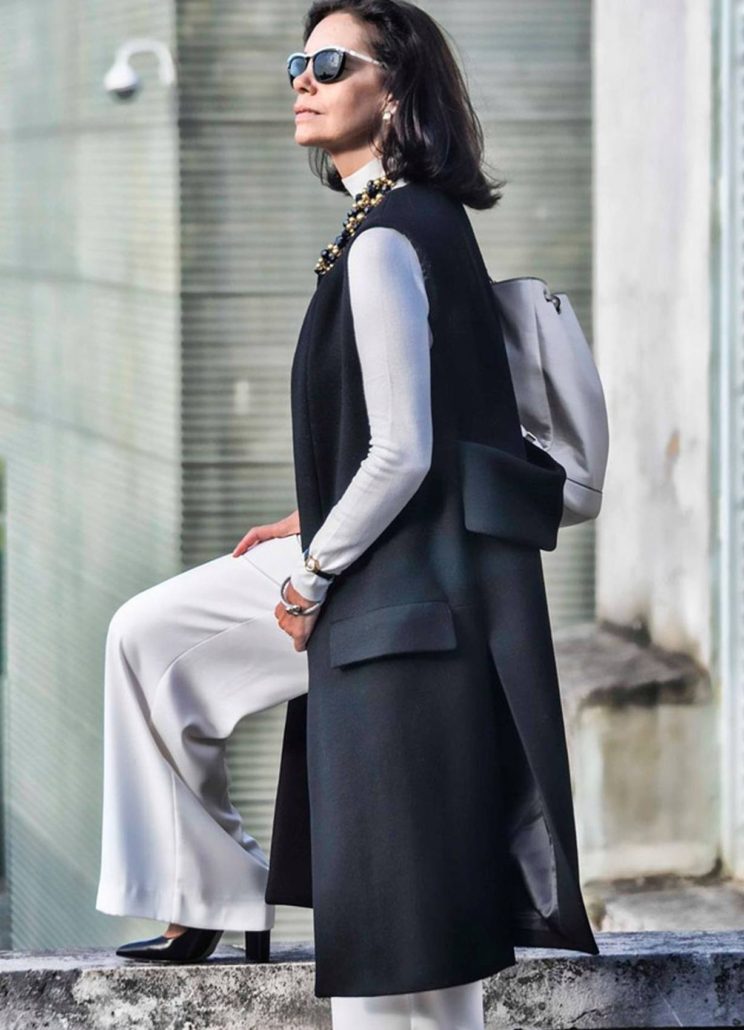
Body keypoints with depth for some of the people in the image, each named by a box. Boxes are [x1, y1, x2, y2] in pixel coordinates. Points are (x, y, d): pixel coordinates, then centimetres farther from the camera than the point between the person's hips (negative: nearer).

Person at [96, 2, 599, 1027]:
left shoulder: (383, 246, -17)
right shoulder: (422, 220, 12)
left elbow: (403, 454, -21)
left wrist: (314, 572, -8)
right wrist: (319, 528, 15)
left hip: (405, 600, -10)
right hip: (375, 561, 10)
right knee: (149, 635, 19)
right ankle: (209, 900, 22)